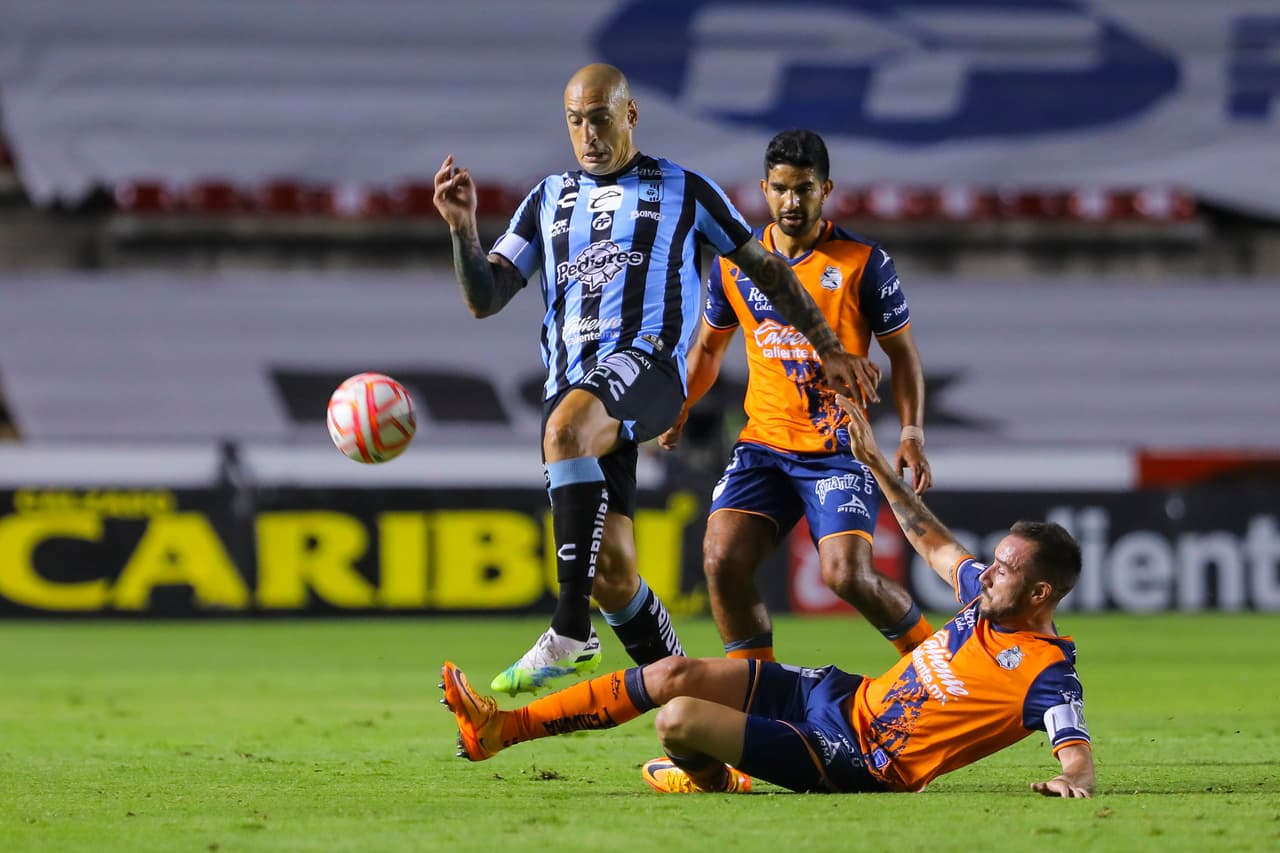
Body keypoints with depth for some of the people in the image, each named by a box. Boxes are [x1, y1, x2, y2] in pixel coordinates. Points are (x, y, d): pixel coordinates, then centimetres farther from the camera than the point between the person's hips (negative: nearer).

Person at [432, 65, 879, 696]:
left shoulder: (682, 190, 13)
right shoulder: (549, 199, 21)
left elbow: (766, 269, 20)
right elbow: (484, 298, 14)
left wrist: (828, 348, 19)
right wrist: (463, 229, -4)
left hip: (646, 364, -5)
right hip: (572, 386, 5)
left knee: (567, 427, -39)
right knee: (612, 571, -5)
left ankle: (570, 635, -42)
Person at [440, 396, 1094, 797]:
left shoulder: (1046, 676, -21)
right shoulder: (986, 598, 5)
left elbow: (1078, 754, -30)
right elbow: (933, 543, 22)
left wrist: (1074, 782, -54)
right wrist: (875, 462, 25)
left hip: (854, 761, -9)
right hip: (840, 696, 9)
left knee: (678, 719, -21)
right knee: (674, 674, 2)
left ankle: (712, 777, 17)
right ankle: (503, 728, 10)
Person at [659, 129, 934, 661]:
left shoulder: (864, 262, -4)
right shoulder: (735, 262, 6)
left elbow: (902, 352, 2)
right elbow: (709, 347, 21)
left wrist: (912, 433, -8)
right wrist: (678, 411, 9)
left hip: (840, 448, -3)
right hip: (762, 443, 4)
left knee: (846, 574, -18)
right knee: (722, 560, -16)